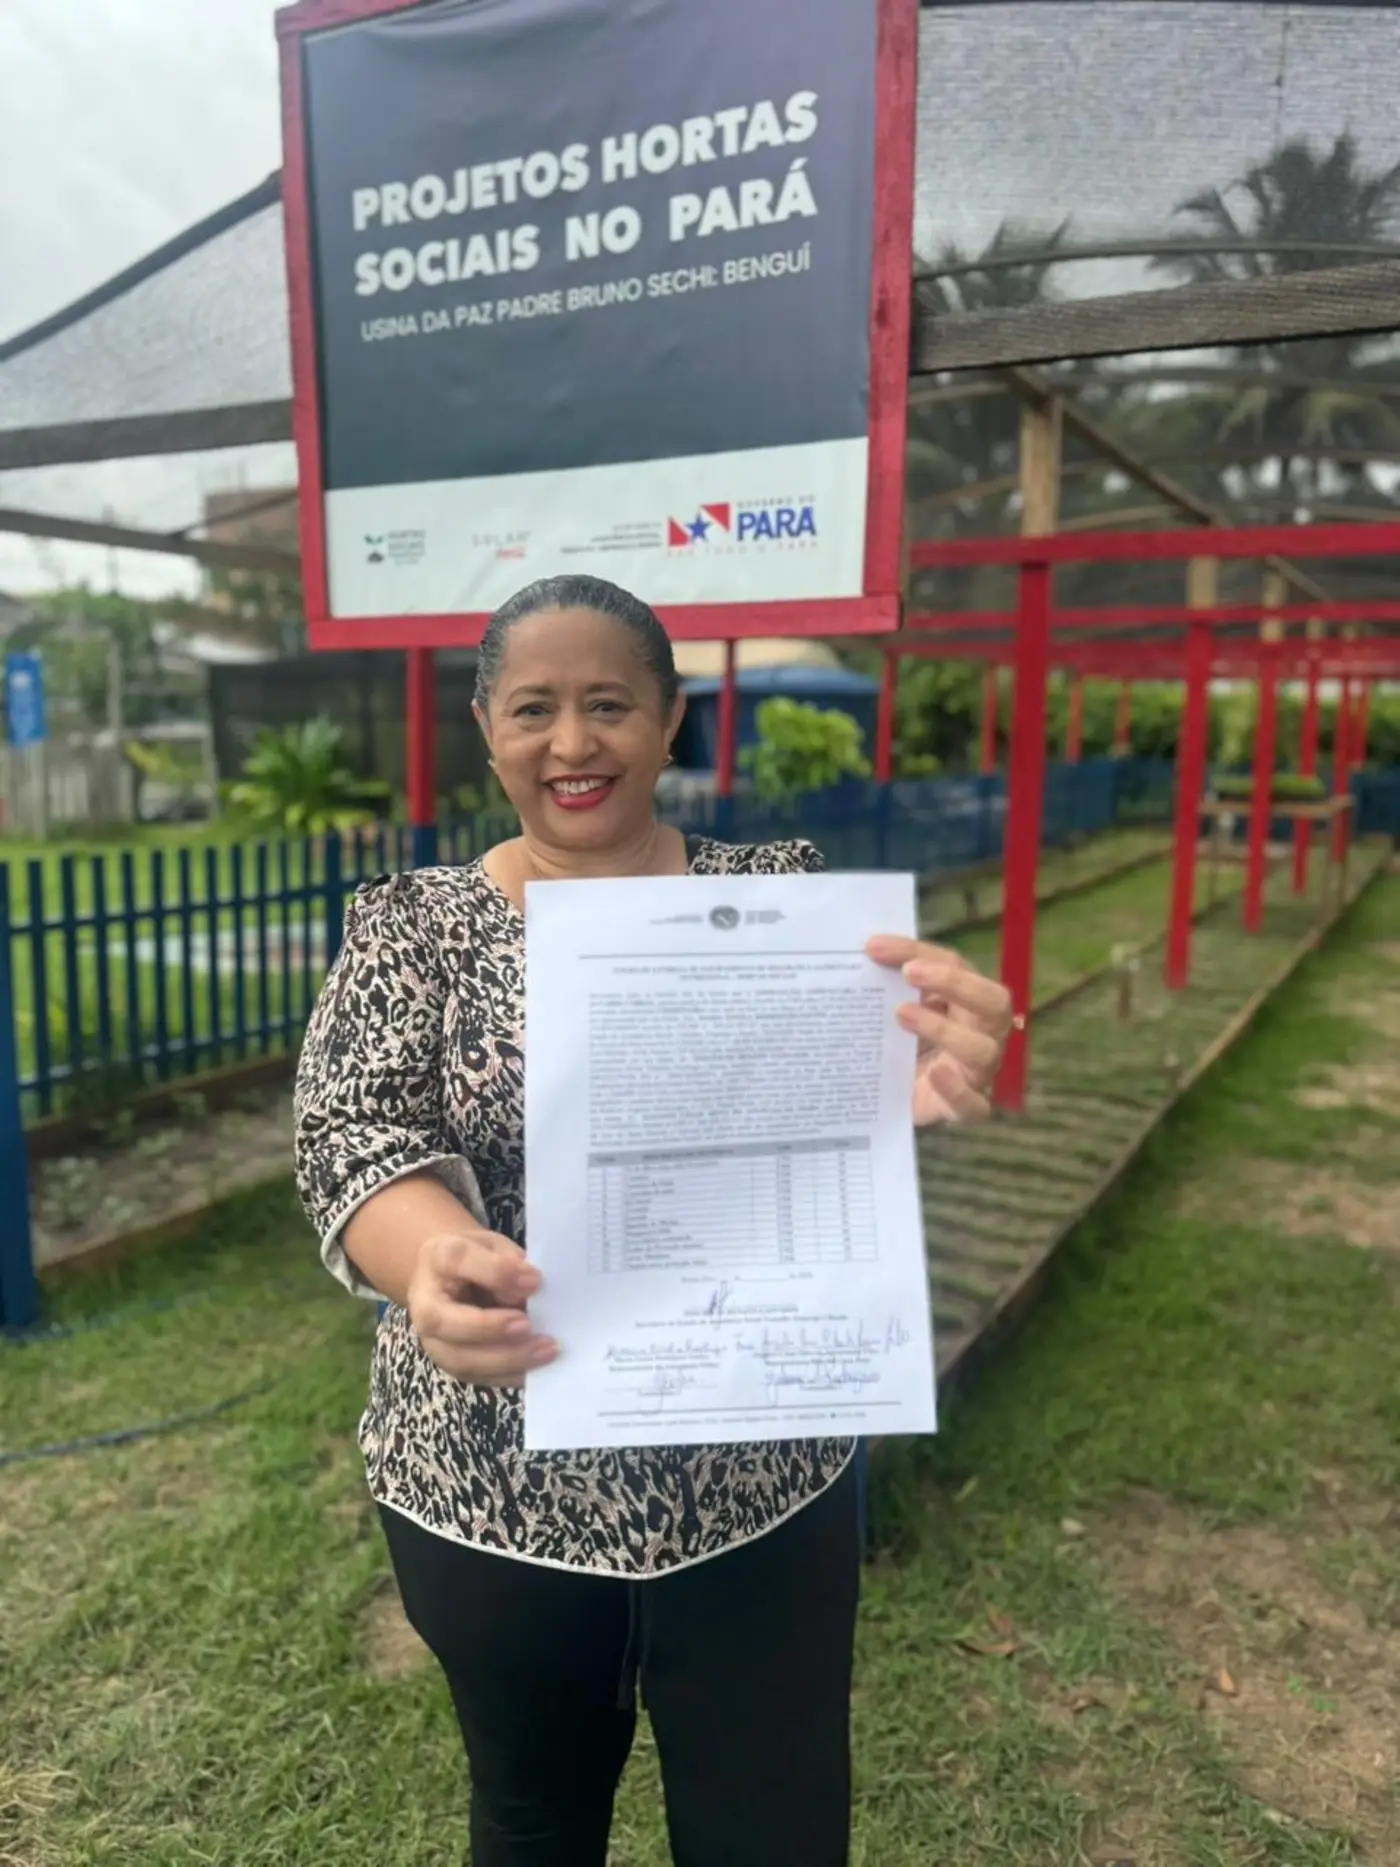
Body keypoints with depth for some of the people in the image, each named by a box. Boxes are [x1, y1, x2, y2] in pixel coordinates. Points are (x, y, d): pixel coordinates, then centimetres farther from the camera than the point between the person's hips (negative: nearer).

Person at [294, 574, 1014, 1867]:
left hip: (764, 1479, 0)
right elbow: (352, 1135, -15)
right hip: (495, 1488, 1)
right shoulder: (413, 927, -4)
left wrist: (916, 1081, -40)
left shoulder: (777, 898, -3)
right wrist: (433, 1259, -38)